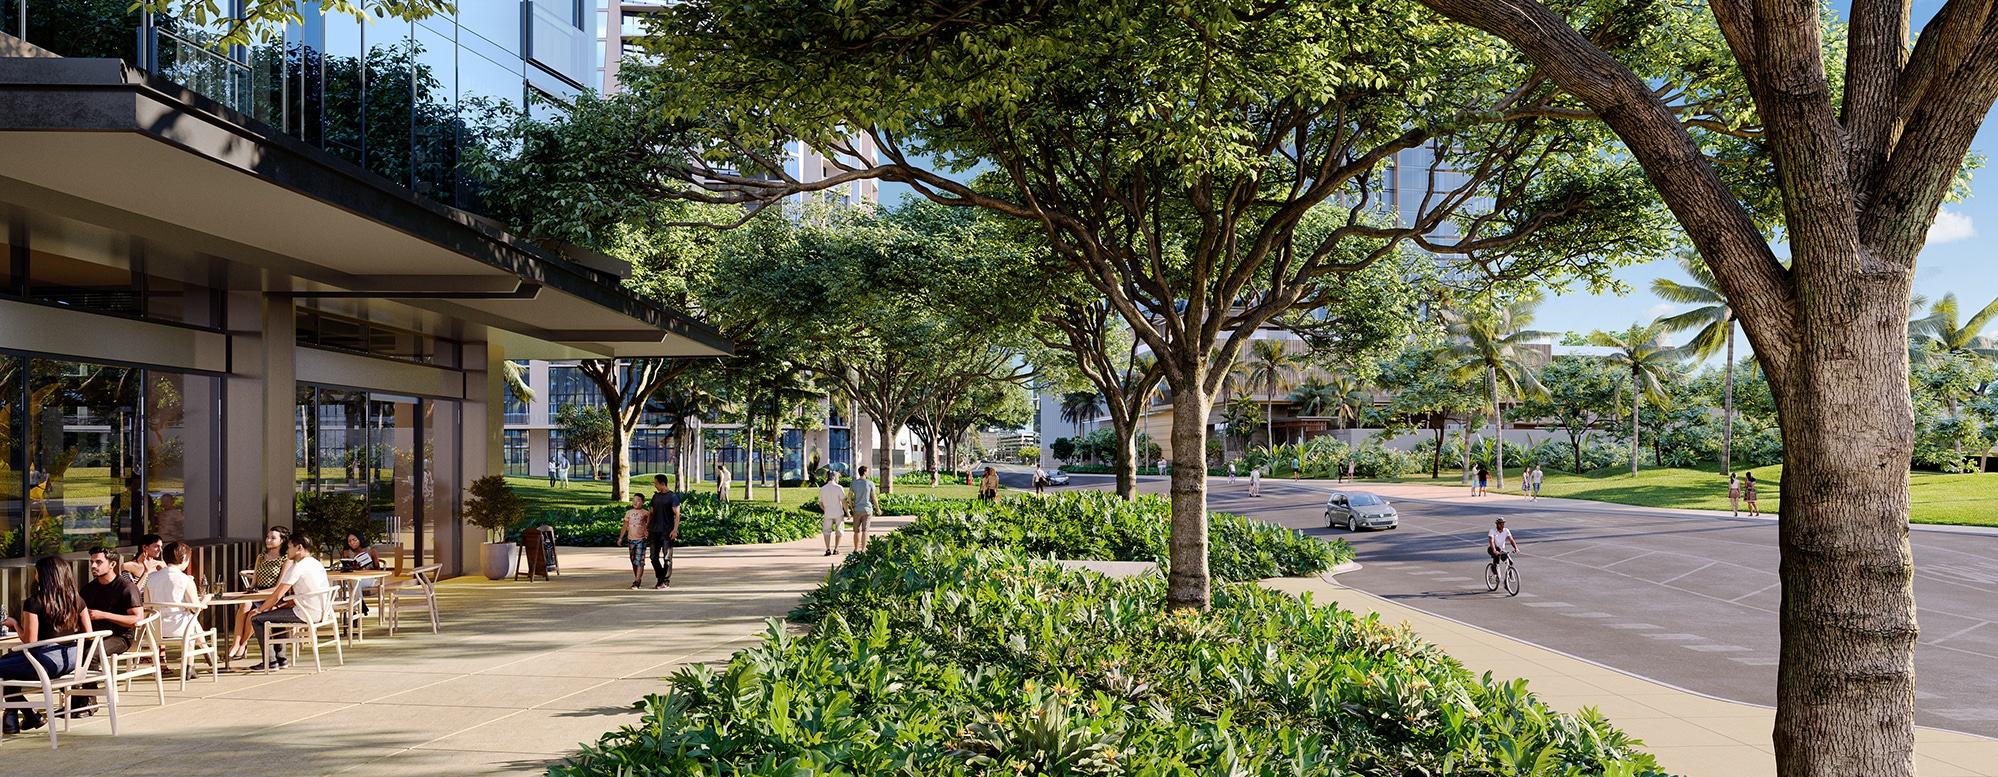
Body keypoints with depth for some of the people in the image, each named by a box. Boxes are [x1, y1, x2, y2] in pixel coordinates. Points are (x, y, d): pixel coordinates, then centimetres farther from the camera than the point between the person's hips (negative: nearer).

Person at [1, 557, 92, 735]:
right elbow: (88, 633, 8)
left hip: (48, 661, -8)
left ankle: (31, 716, 16)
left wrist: (15, 625, 4)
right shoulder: (77, 600, 4)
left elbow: (29, 640, -14)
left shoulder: (34, 603, -13)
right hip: (73, 660, 8)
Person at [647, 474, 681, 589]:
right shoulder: (655, 496, 14)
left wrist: (675, 530, -15)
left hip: (666, 532, -6)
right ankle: (660, 579, 15)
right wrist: (646, 527, 14)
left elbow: (677, 514, -7)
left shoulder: (672, 496, -4)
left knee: (667, 557, -2)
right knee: (654, 557, 6)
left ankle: (665, 581, 4)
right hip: (654, 531, 6)